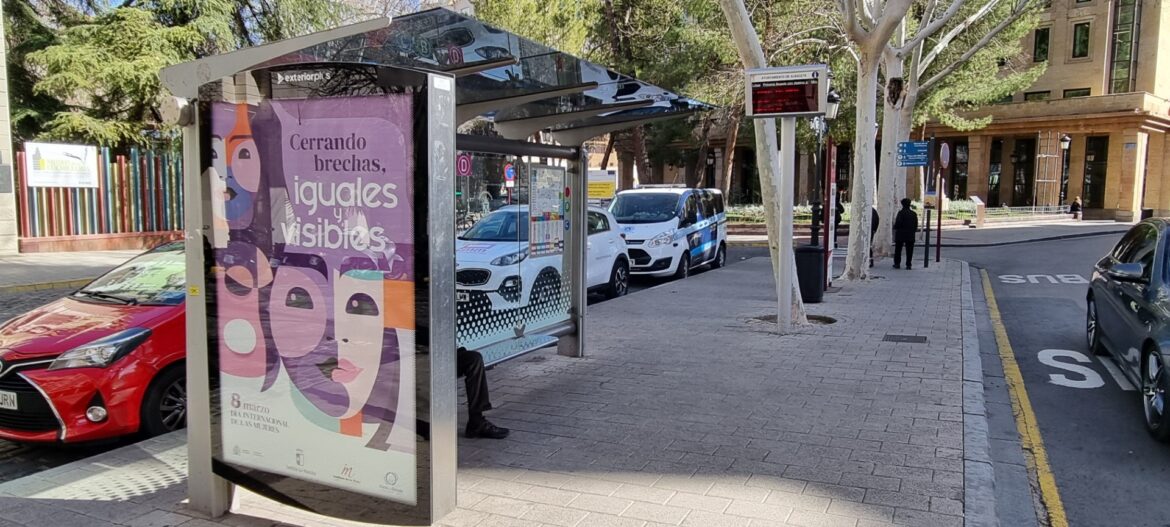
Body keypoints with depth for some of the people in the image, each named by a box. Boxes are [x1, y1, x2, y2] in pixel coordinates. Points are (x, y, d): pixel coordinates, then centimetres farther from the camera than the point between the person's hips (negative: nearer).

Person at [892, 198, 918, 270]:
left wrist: (895, 228, 5)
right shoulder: (914, 214, 4)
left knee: (898, 250, 7)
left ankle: (897, 263, 8)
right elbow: (916, 225, 7)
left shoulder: (901, 213, -11)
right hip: (910, 235, 4)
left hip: (900, 235, -3)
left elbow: (898, 223, -14)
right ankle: (908, 265, 2)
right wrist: (913, 231, 18)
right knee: (909, 250, 5)